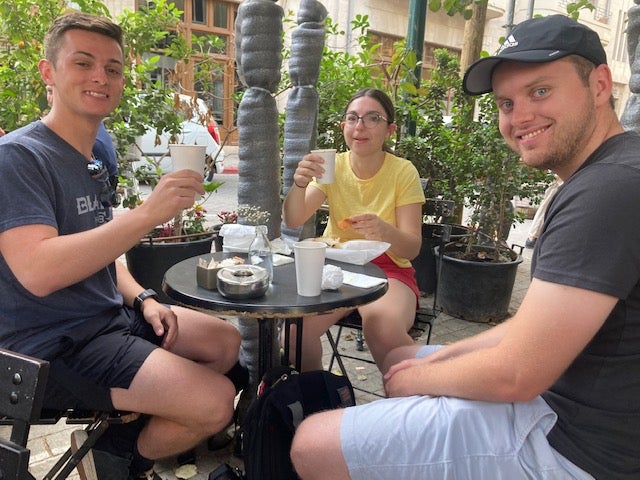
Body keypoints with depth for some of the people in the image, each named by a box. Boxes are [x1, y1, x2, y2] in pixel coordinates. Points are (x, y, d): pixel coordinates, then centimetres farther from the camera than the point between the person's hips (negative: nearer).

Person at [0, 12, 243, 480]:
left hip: (110, 316, 9)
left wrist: (142, 298, 2)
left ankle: (130, 430, 19)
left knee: (227, 342, 14)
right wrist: (148, 213, -34)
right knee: (216, 400, -18)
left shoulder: (92, 162, 12)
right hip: (54, 346, -9)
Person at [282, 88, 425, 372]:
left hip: (388, 269, -2)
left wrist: (384, 230, -33)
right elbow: (293, 221, -9)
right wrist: (299, 183, -30)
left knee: (383, 326, -34)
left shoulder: (403, 172, -7)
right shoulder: (333, 166, 1)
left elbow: (412, 247, -11)